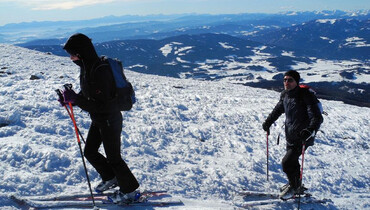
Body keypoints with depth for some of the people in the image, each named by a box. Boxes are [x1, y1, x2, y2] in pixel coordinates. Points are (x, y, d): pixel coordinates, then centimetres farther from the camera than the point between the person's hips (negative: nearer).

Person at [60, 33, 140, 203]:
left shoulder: (100, 70, -30)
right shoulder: (87, 66, 0)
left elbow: (102, 105, -30)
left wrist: (75, 99, -29)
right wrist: (71, 97, -4)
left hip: (109, 120, -9)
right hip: (98, 120, 10)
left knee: (113, 158, 5)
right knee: (89, 152, 20)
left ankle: (130, 190, 25)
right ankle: (110, 178, 40)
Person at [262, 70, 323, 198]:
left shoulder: (305, 96, -23)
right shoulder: (285, 95, 0)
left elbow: (317, 118, -30)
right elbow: (278, 109, 21)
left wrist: (310, 131, -46)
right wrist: (268, 121, 13)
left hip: (302, 138, -7)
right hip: (290, 136, 7)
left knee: (287, 163, -9)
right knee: (292, 162, 19)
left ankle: (294, 187, 15)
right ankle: (296, 185, 42)